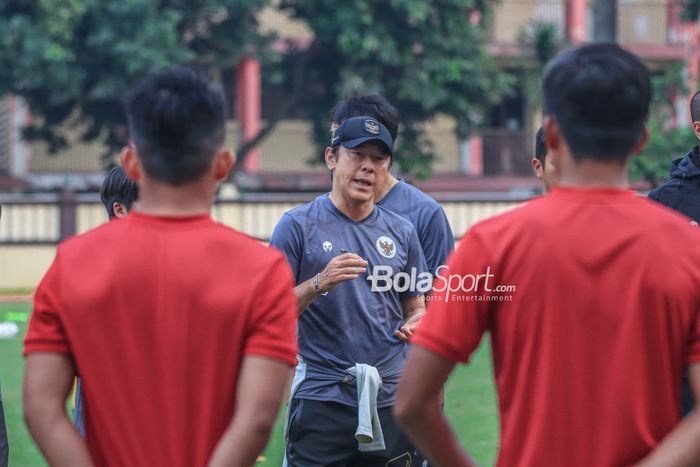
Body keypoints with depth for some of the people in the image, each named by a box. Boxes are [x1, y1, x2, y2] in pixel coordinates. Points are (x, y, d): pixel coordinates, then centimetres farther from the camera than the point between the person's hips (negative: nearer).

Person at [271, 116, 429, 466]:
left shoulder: (401, 231, 12)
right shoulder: (298, 225, 0)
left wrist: (417, 323, -4)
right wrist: (319, 284, -21)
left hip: (389, 401, 4)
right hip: (321, 399, -4)